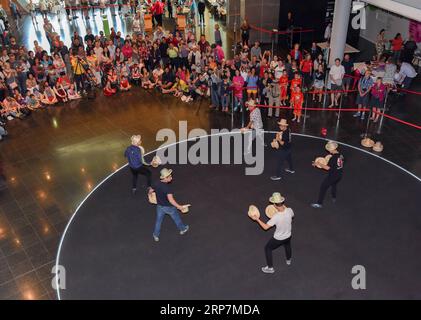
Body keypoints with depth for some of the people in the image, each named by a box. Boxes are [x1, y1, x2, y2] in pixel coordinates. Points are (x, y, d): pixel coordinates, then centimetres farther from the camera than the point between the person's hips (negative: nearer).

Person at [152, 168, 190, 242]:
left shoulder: (156, 184, -12)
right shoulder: (168, 187, -33)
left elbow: (150, 191, 6)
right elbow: (171, 199, -41)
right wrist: (178, 206, -34)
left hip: (160, 206, 5)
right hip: (169, 207, -5)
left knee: (158, 221, 22)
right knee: (176, 218, 22)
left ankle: (156, 236, 37)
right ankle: (182, 229, 46)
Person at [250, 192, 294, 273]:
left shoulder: (276, 217, -37)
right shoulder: (289, 210, -24)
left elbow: (265, 227, -27)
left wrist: (257, 219, -18)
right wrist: (285, 207, 5)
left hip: (278, 239, -5)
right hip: (288, 236, 5)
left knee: (267, 248, 21)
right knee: (287, 246, 37)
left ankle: (270, 268, 33)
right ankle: (288, 260, 64)